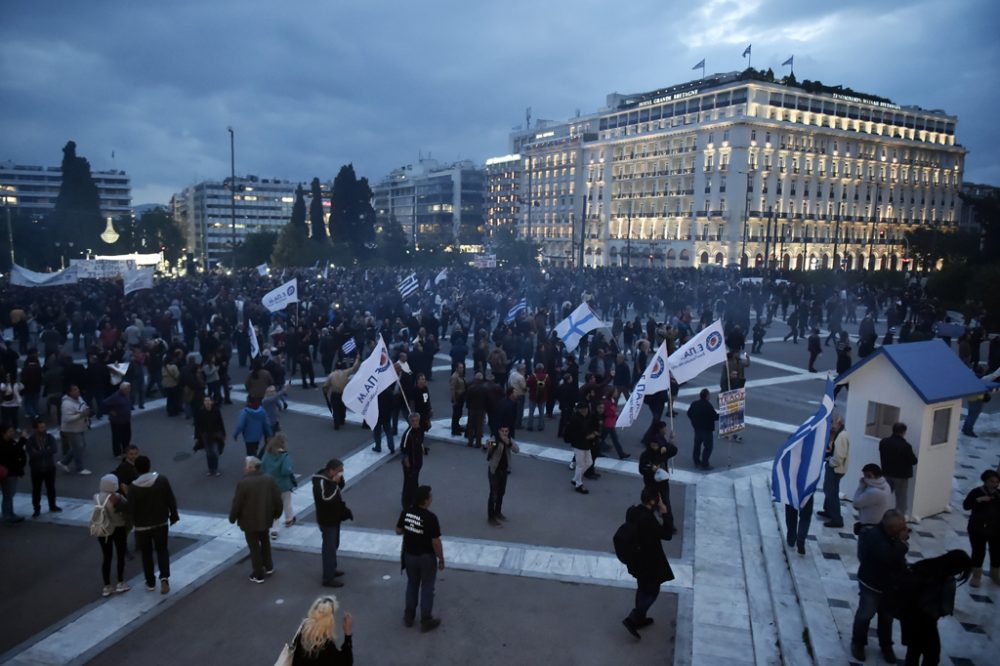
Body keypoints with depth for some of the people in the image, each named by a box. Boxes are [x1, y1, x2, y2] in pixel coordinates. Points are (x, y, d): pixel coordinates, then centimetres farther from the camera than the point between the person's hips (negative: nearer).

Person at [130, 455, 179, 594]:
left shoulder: (133, 487, -16)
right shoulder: (162, 480, -12)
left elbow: (132, 509, -9)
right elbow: (171, 500, -6)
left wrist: (134, 524, 7)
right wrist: (173, 515, 8)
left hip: (142, 526, -1)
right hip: (161, 523, 1)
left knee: (146, 554, 16)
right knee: (162, 550, 16)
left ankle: (150, 583, 24)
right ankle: (164, 577, -2)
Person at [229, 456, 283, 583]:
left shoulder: (243, 483, -22)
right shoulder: (269, 480, -6)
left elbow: (237, 503, -16)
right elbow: (278, 499, -1)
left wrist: (232, 518, 1)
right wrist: (277, 513, 15)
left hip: (249, 521, -5)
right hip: (265, 518, 5)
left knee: (254, 547, 8)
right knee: (265, 541, 26)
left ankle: (258, 575, 17)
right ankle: (268, 566, 36)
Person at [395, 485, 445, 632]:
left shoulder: (406, 513, -9)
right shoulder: (430, 518, -26)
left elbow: (398, 531, 5)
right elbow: (436, 542, -20)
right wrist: (441, 559, -8)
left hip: (409, 555, 5)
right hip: (426, 557, -5)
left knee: (412, 585, 22)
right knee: (427, 588, 10)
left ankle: (409, 617, 33)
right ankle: (426, 621, 21)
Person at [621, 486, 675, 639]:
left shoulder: (631, 511, -6)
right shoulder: (648, 518, -32)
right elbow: (667, 534, -22)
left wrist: (658, 513, 1)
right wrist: (665, 513, -19)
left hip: (636, 558, 8)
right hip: (648, 561, -8)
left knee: (643, 589, 25)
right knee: (652, 592, 11)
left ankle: (640, 618, 39)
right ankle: (632, 619, 9)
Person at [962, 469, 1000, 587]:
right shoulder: (976, 492, -8)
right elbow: (966, 506, -18)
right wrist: (979, 500, -28)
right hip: (978, 529, -3)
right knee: (978, 552, 4)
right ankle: (976, 576, 21)